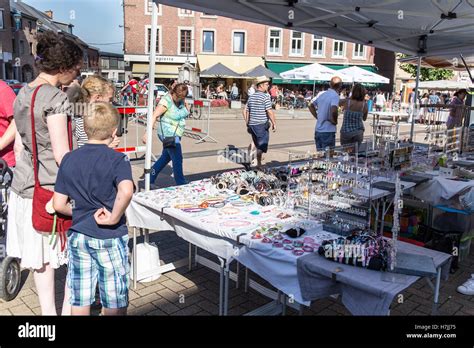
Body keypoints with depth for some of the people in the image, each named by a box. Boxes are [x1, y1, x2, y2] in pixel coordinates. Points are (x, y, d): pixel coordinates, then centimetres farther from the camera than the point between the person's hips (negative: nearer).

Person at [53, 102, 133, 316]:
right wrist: (114, 217, -20)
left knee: (79, 300, 16)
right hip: (110, 237, -4)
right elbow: (126, 192, -34)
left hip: (78, 235, 5)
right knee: (115, 304, 12)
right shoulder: (118, 159, -14)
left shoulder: (68, 159, 0)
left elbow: (58, 205, 0)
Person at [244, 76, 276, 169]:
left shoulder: (251, 97, 11)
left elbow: (245, 111, 14)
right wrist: (274, 123, -9)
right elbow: (269, 112, -16)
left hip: (252, 124, 7)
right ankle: (259, 164, 2)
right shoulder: (265, 96, -10)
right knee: (262, 144, 1)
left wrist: (247, 123, 21)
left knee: (255, 142, 22)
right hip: (261, 125, -7)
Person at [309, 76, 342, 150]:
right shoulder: (335, 96, -13)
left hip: (318, 130, 7)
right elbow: (333, 110, -29)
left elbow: (311, 106, 19)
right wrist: (335, 121, -12)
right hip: (328, 131, -7)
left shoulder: (322, 94, 9)